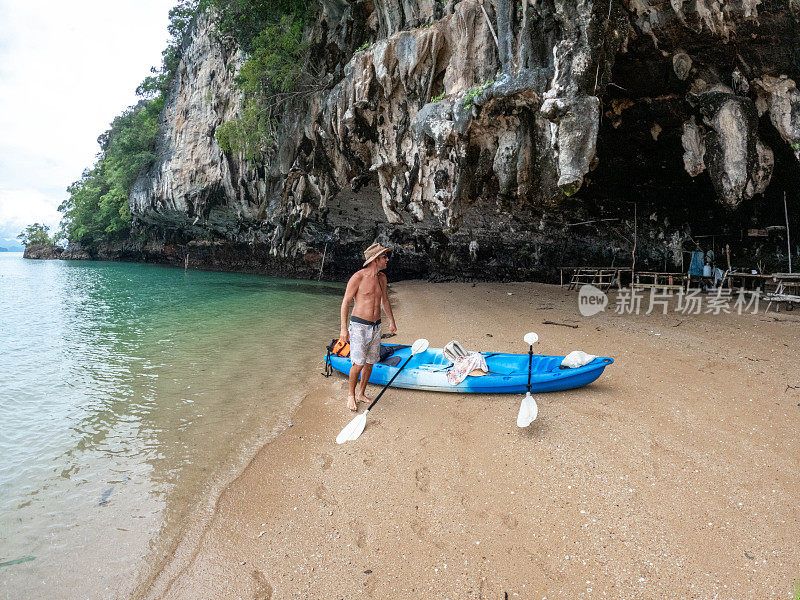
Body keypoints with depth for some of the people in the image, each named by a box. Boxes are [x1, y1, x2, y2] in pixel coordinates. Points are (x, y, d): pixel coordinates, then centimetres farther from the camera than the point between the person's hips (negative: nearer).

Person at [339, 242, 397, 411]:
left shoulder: (382, 277, 7)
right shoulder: (358, 277, -13)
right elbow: (345, 303, -9)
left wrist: (392, 321, 28)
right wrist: (344, 328, -12)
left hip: (376, 326, 6)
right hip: (359, 326, -6)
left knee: (370, 362, 11)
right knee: (358, 364, -7)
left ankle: (361, 394, 28)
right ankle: (351, 395, 14)